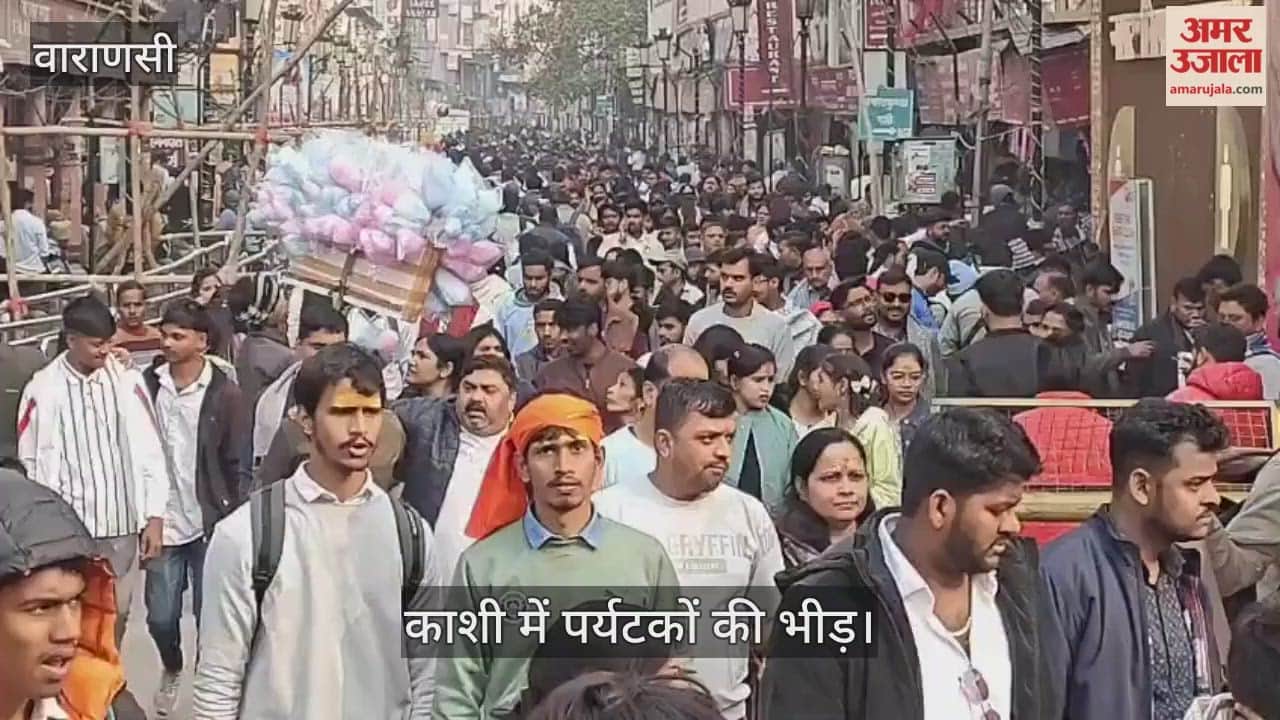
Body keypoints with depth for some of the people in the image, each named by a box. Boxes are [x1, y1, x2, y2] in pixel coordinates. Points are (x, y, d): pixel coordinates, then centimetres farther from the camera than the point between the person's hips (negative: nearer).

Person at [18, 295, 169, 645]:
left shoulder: (128, 381, -4)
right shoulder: (43, 389, -9)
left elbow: (148, 450, 0)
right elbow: (36, 464, -2)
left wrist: (154, 517, -2)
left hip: (122, 523, 2)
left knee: (117, 614, 13)